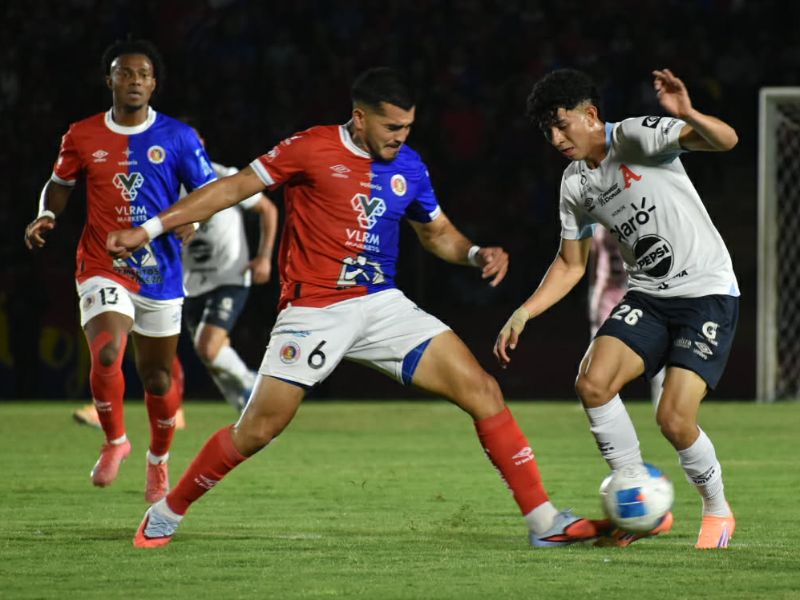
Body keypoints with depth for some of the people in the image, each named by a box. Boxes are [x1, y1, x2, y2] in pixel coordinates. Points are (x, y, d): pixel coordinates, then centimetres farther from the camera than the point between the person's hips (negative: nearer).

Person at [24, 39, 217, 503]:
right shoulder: (83, 137, 1)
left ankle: (159, 460, 37)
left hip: (161, 275, 1)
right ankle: (115, 441, 1)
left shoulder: (178, 137, -3)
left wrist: (191, 219, -20)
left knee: (158, 378, 9)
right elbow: (60, 183, 16)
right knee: (106, 354, -25)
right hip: (104, 270, 0)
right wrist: (47, 216, -4)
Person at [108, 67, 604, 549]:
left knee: (482, 390, -10)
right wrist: (150, 229, -5)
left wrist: (476, 254, 0)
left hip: (383, 305, 4)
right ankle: (167, 513, 17)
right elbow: (236, 187, -3)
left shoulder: (409, 166, 6)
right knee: (256, 431, -8)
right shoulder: (312, 150, -8)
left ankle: (544, 522, -7)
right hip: (313, 309, -4)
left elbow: (437, 233, 22)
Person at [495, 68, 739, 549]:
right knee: (592, 382, -16)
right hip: (647, 295, 6)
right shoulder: (575, 185, 6)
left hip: (709, 293, -6)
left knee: (674, 419, -17)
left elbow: (726, 140, -27)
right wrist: (524, 313, 5)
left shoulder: (638, 137, -14)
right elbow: (571, 265, 17)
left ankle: (718, 512, 12)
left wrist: (687, 115, -48)